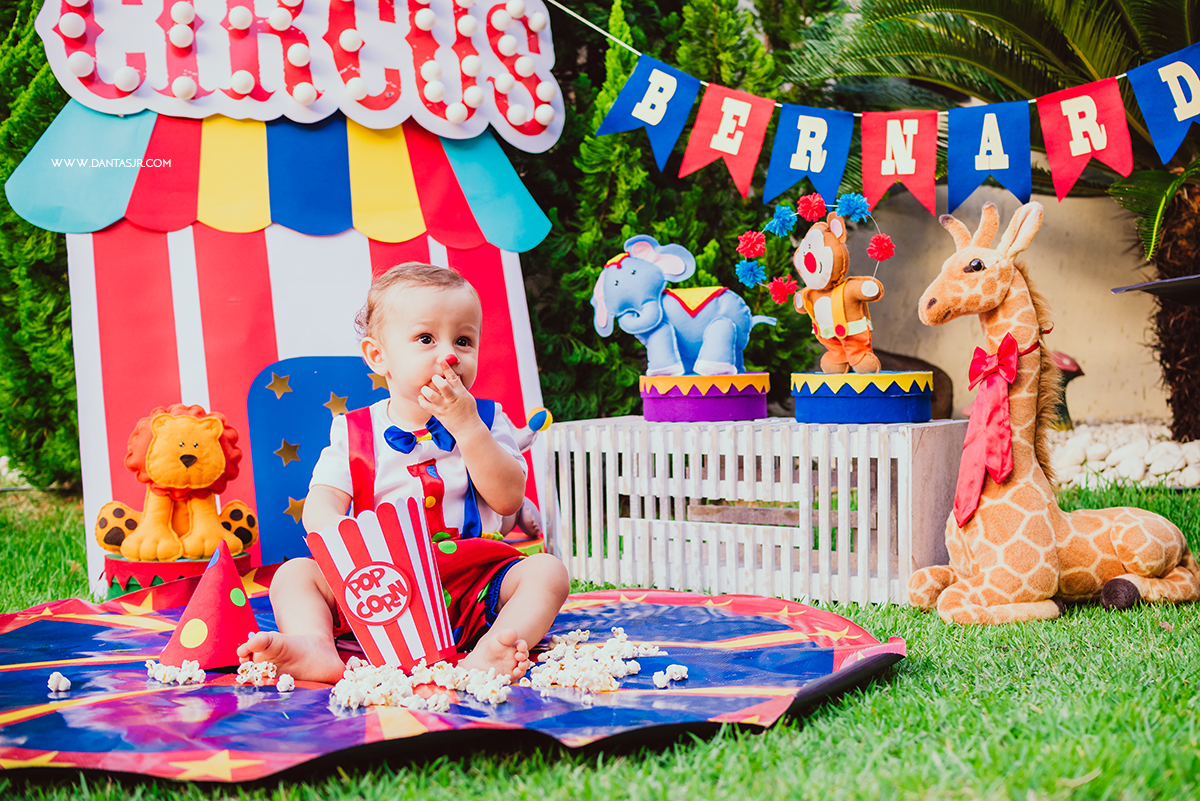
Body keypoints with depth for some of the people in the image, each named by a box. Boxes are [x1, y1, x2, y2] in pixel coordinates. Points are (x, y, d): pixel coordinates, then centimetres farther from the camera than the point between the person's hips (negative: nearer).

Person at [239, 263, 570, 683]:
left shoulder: (486, 419, 5)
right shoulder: (353, 432, 6)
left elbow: (508, 499, -8)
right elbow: (319, 505, -5)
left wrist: (466, 424, -16)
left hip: (474, 578, 0)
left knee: (547, 570, -24)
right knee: (295, 573, -15)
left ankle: (489, 652, -46)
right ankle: (316, 648, -40)